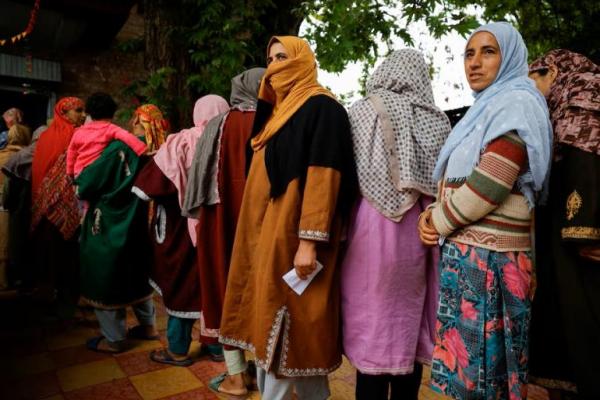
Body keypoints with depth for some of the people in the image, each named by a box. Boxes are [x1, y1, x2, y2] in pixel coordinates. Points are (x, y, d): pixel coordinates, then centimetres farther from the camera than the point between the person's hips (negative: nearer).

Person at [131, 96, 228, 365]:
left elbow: (154, 182, -12)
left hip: (185, 224, -3)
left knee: (182, 280, 9)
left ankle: (178, 348, 19)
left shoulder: (183, 142, -9)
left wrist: (140, 189, 4)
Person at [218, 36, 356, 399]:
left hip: (292, 236, -9)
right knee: (268, 323, 16)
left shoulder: (321, 107, -8)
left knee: (288, 327, 1)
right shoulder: (279, 108, 18)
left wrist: (309, 241, -23)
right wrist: (261, 236, 17)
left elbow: (323, 175, -18)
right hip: (267, 233, 9)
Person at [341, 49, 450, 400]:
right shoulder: (437, 119, 6)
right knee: (409, 323, 16)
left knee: (373, 325, 4)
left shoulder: (364, 111, -2)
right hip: (421, 229, 4)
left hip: (373, 225, -4)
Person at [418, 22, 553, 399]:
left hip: (488, 259, -9)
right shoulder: (486, 109, 19)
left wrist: (438, 224, -7)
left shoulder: (517, 105, -10)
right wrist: (432, 214, 1)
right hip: (468, 254, 9)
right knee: (472, 362, 16)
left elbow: (487, 186, -21)